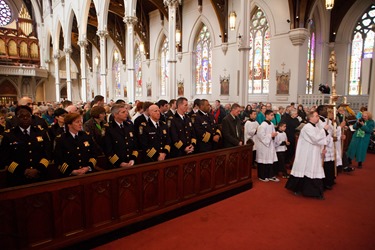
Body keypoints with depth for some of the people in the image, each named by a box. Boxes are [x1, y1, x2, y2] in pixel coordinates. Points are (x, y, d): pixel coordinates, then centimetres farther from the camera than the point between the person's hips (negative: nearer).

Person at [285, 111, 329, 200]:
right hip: (306, 154, -8)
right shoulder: (307, 127, -16)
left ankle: (316, 192, 21)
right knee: (304, 171, 1)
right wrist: (324, 129, -17)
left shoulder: (316, 127, 12)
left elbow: (318, 140, 18)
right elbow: (315, 139, -24)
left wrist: (322, 149, 3)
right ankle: (297, 189, 16)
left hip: (314, 154, 9)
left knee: (315, 172, 10)